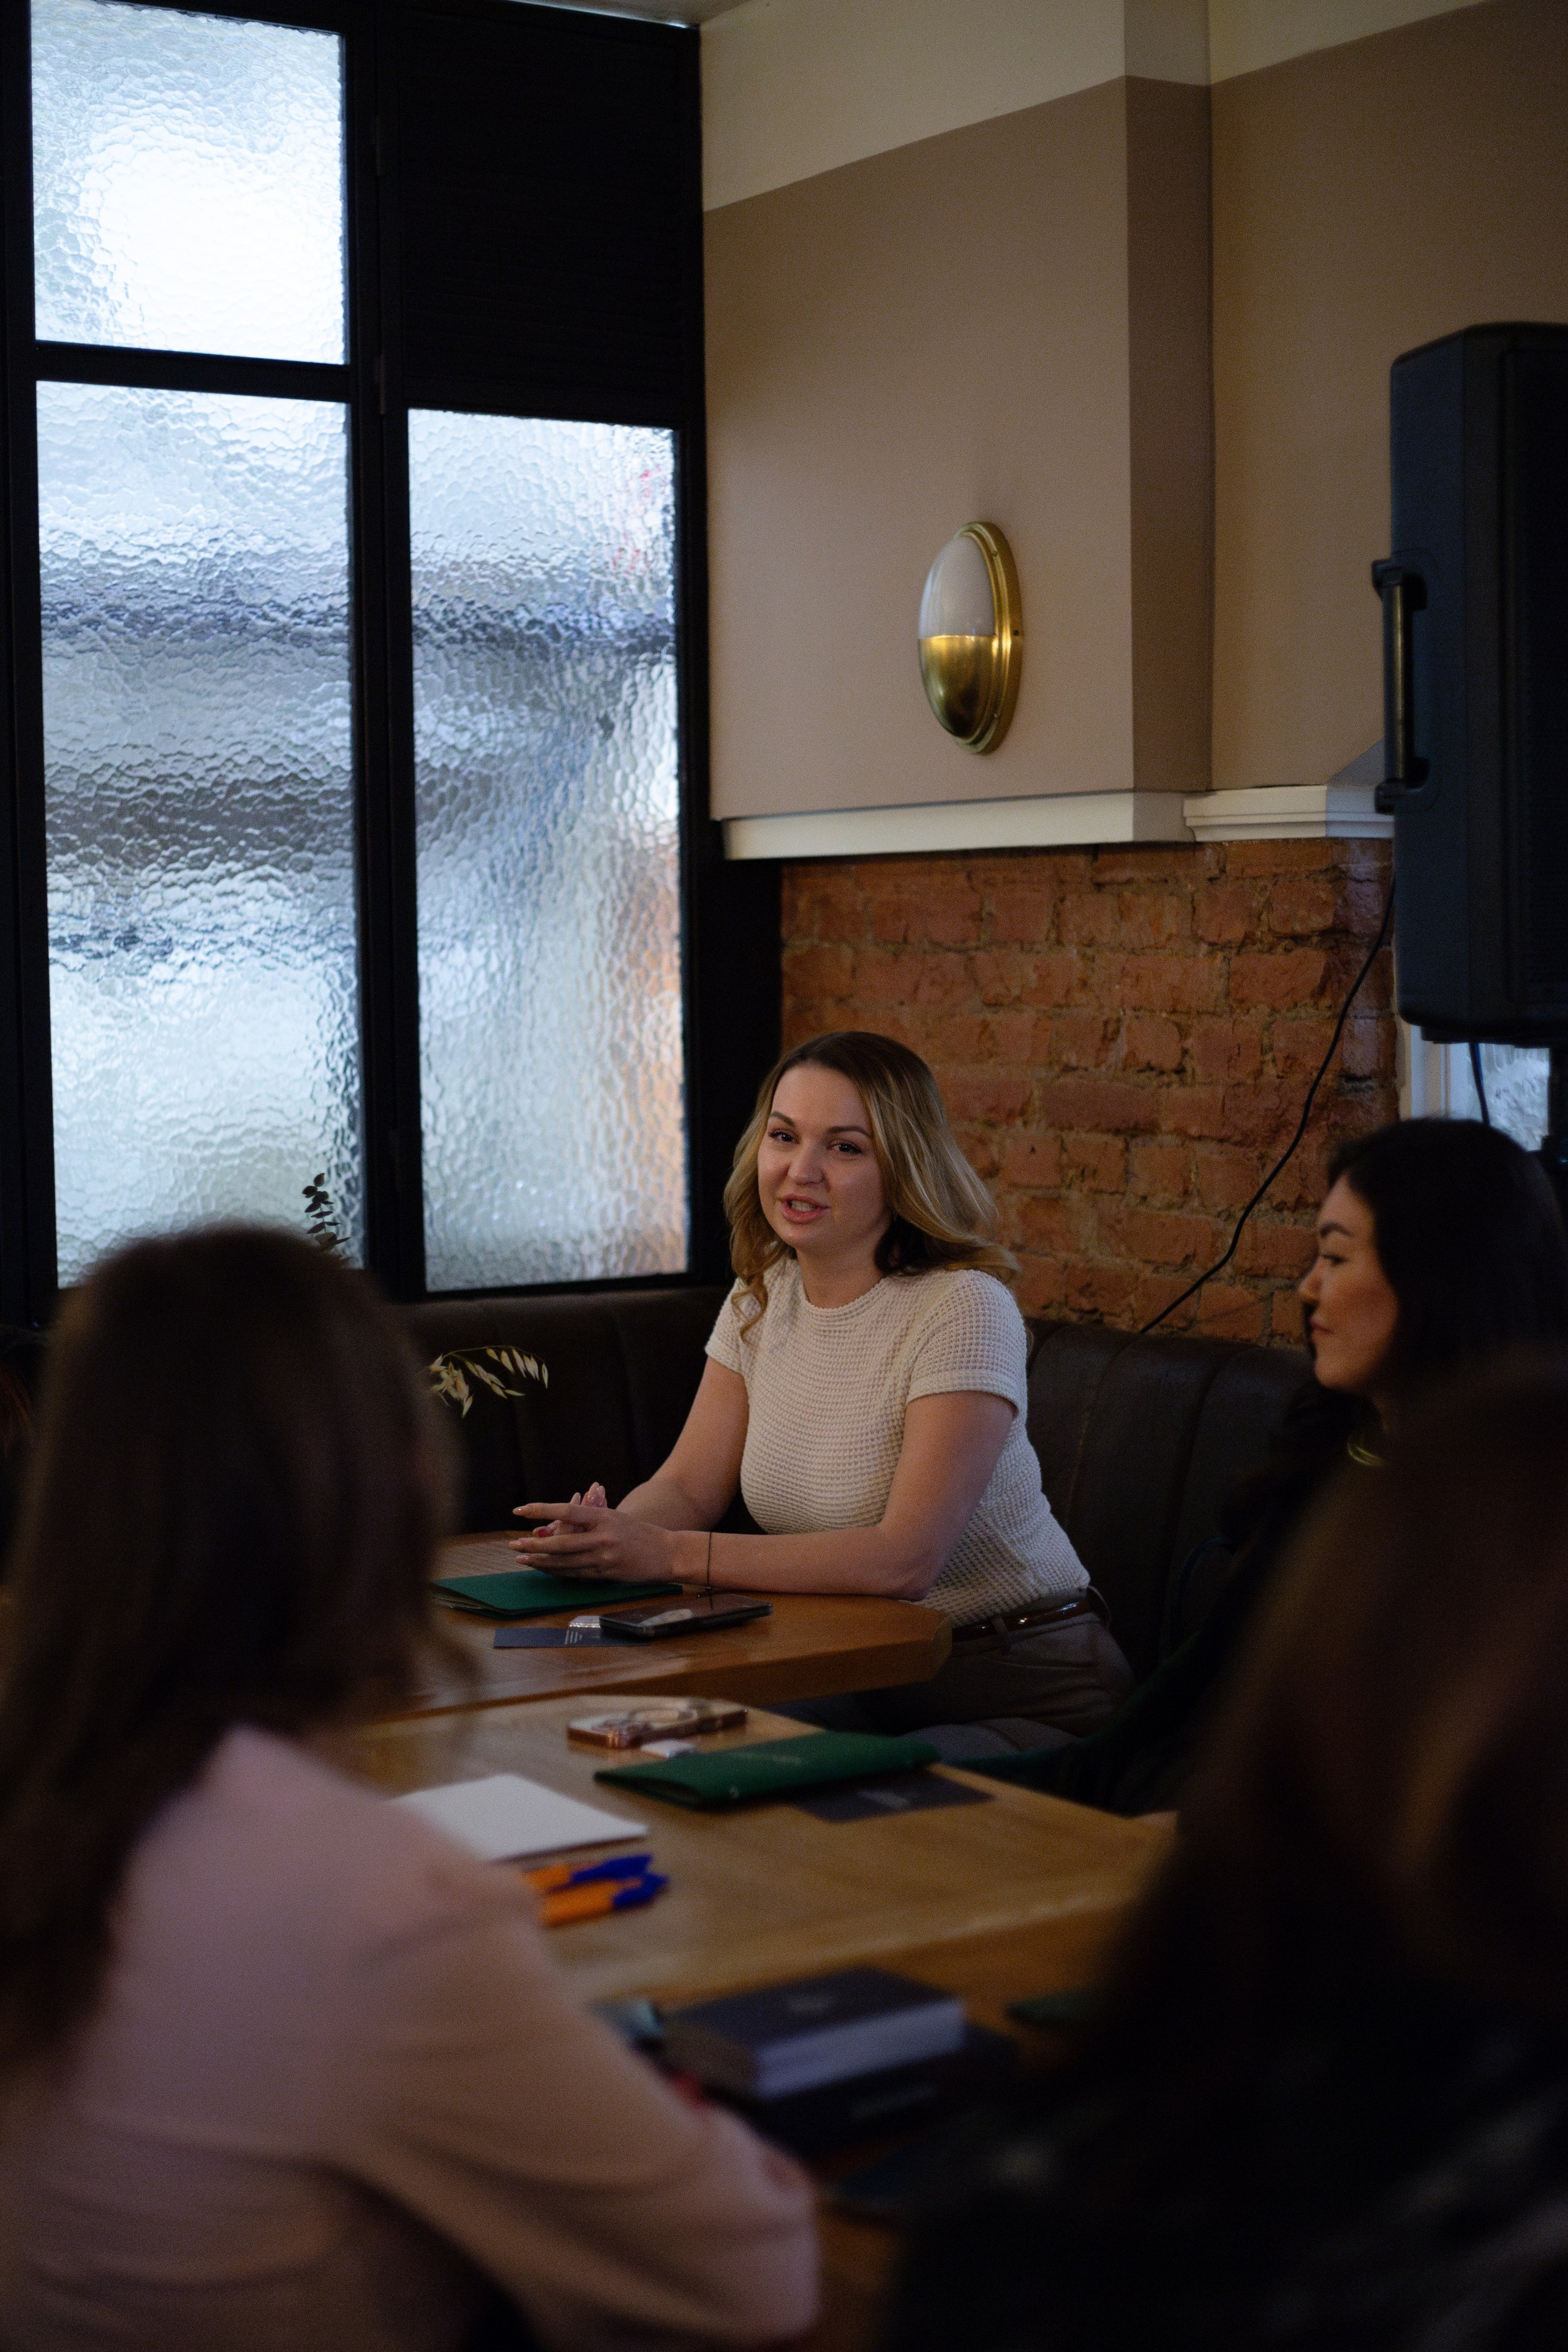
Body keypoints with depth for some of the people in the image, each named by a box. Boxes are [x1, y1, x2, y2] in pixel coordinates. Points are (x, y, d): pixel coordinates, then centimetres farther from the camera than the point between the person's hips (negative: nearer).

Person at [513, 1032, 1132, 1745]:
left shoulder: (962, 1309, -18)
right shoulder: (760, 1299, 6)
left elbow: (905, 1559, -26)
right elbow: (688, 1486, 5)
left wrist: (671, 1554, -28)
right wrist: (605, 1534, -20)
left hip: (1022, 1690, -7)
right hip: (865, 1680, 7)